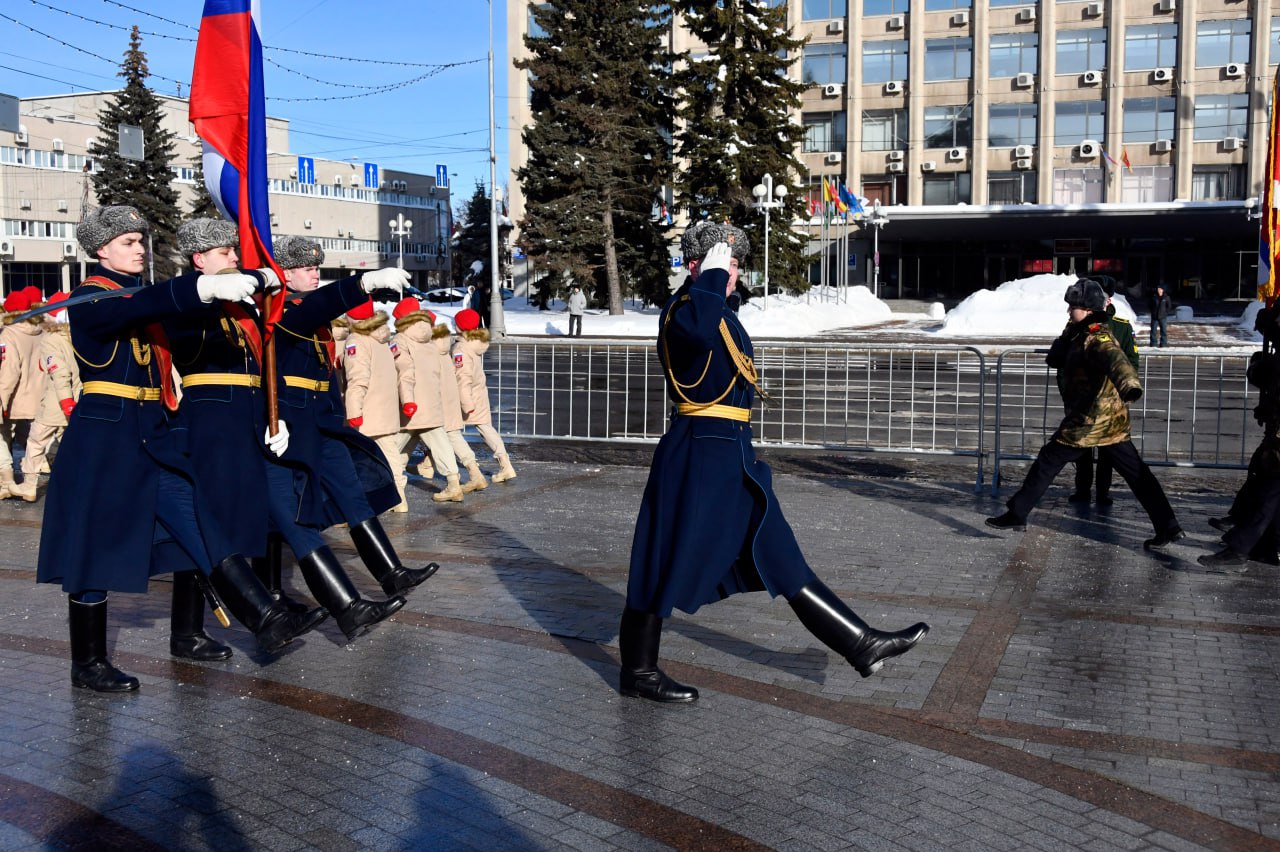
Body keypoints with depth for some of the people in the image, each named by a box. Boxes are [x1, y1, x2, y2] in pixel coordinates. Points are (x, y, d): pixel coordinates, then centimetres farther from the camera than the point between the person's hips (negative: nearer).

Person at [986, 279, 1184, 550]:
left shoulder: (1096, 337, -17)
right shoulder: (1080, 334, 13)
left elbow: (1114, 358, -37)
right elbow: (1055, 359, 13)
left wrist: (1129, 383, -57)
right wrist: (1069, 333, -1)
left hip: (1090, 420, -10)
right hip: (1111, 420, 10)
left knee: (1048, 462, 2)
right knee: (1136, 472, 10)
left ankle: (1017, 515, 10)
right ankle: (1168, 527, 12)